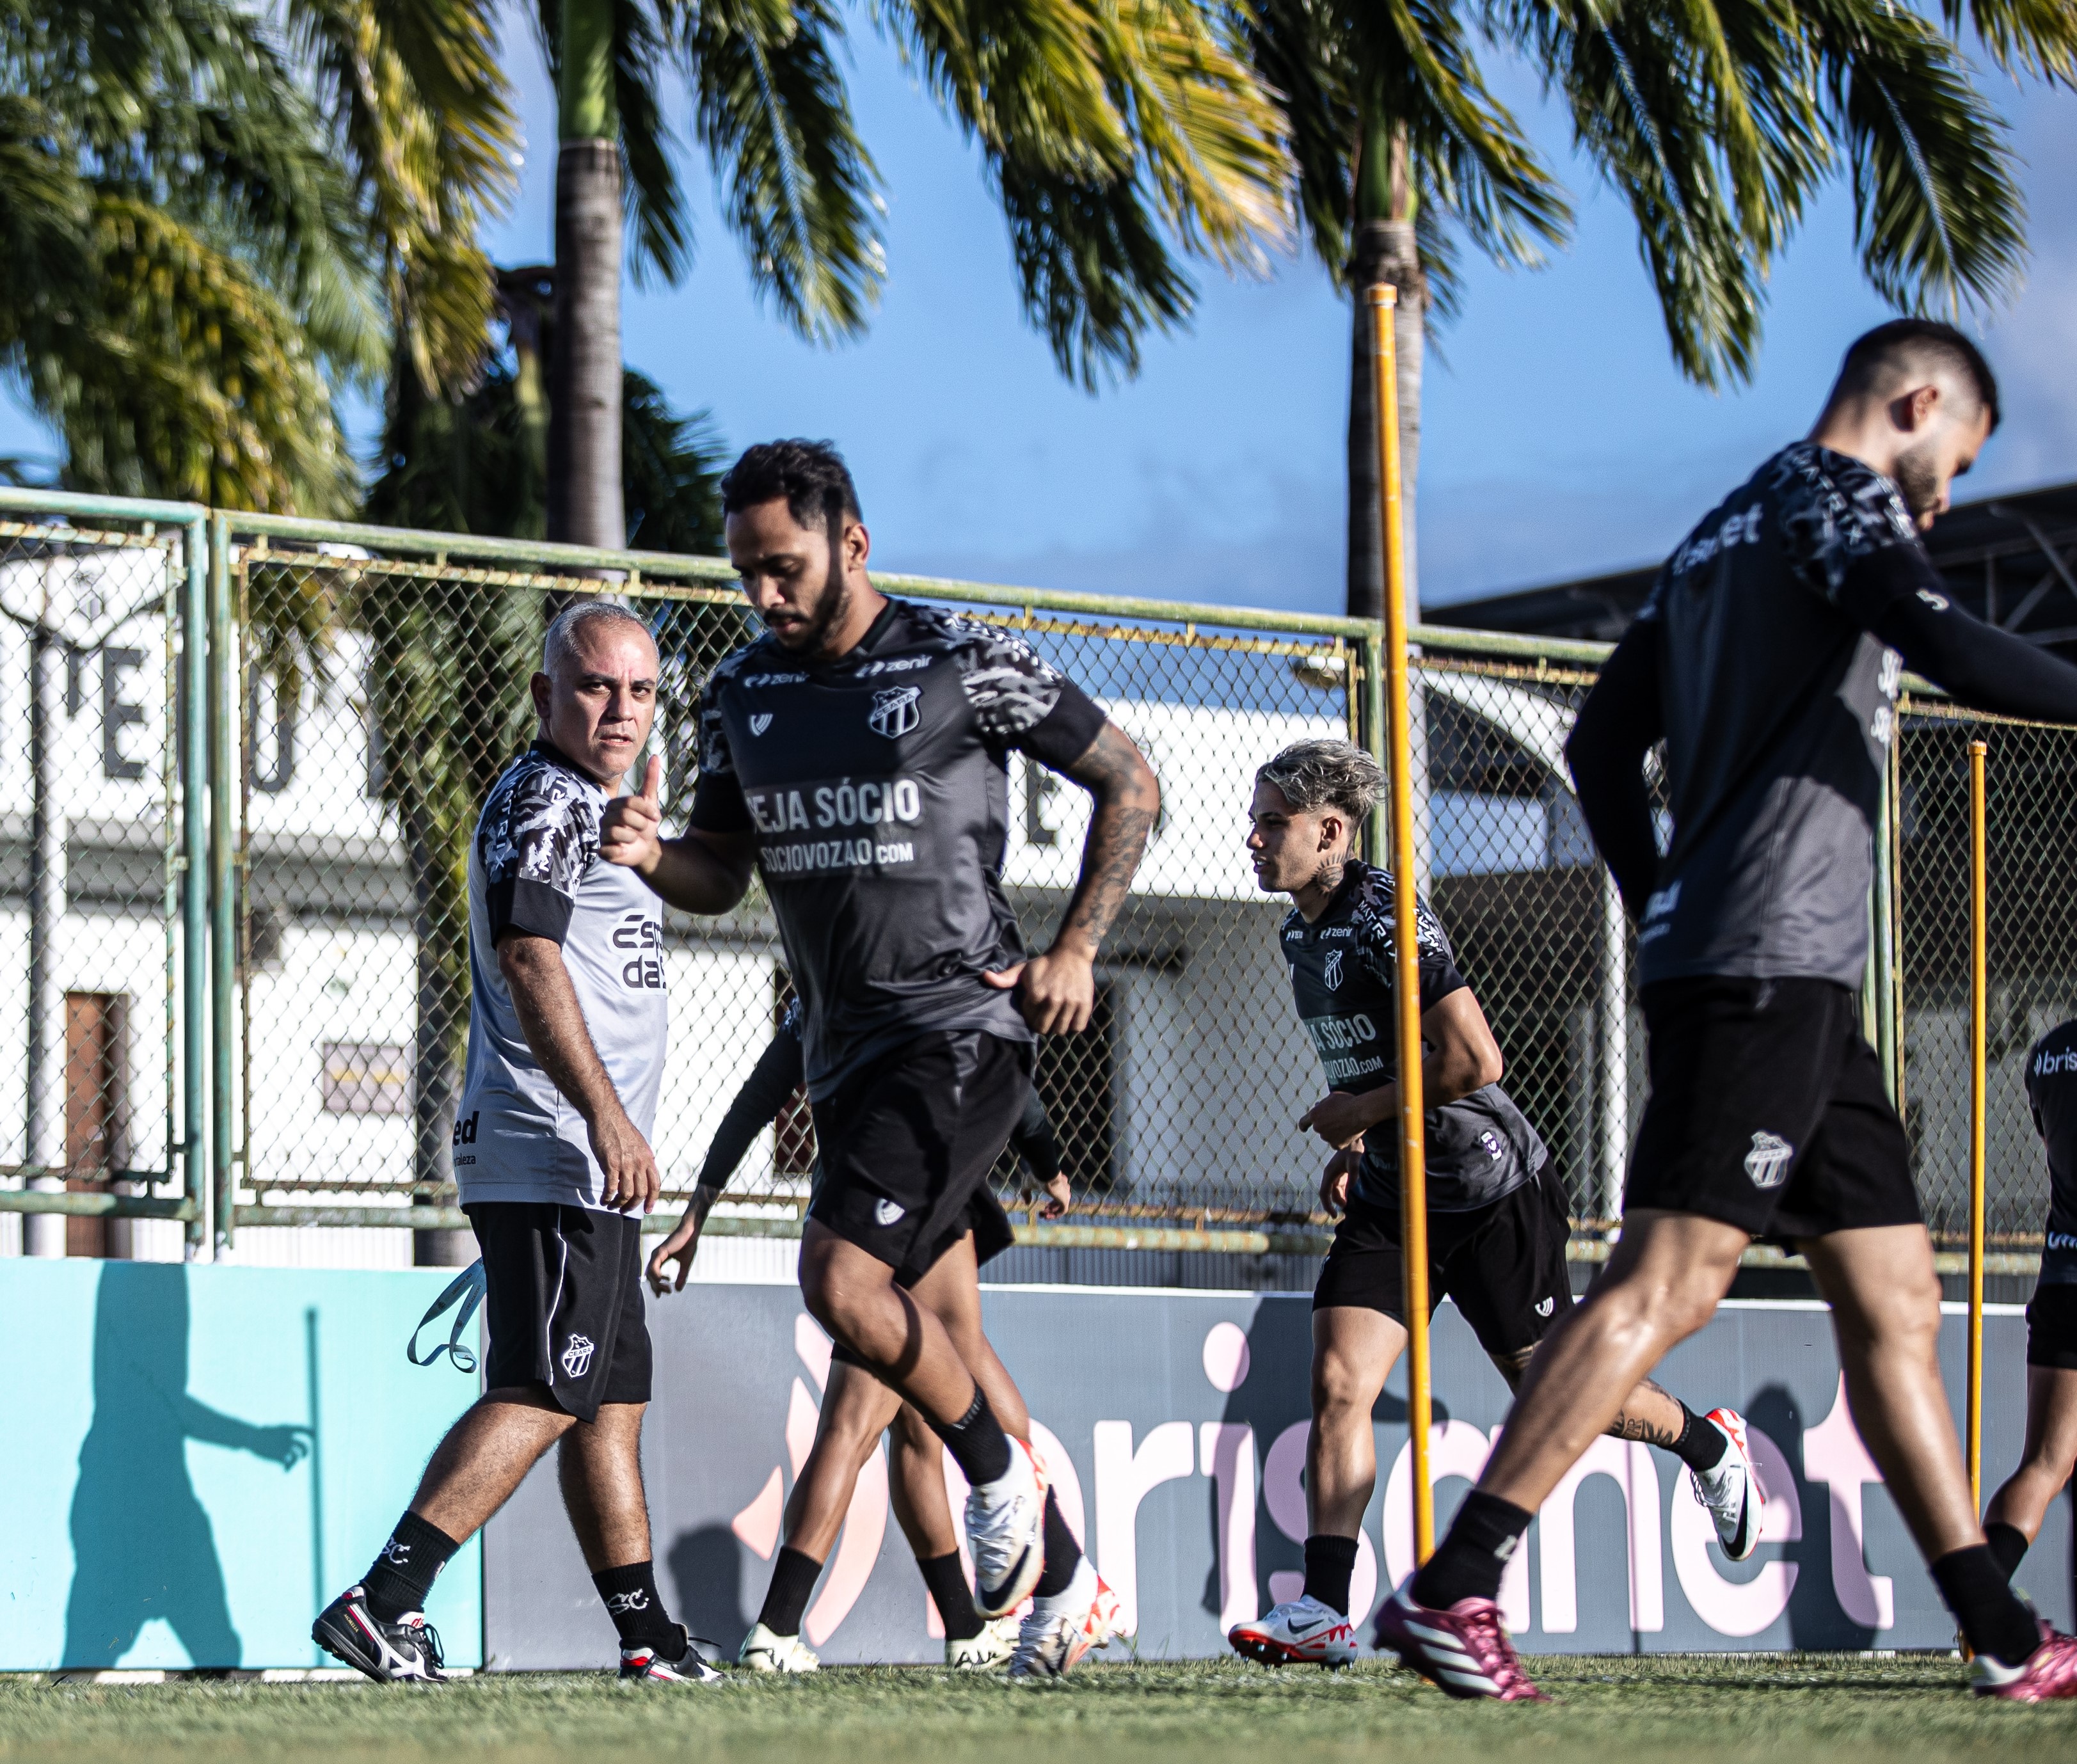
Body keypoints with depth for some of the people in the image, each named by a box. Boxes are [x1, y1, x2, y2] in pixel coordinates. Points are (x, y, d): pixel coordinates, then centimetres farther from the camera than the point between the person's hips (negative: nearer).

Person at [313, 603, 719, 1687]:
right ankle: (381, 1602, -21)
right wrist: (605, 1113, -28)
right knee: (541, 1394, -16)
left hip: (586, 1166, 11)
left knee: (612, 1398, 12)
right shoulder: (543, 801, -9)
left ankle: (645, 1635, 16)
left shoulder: (589, 807, 23)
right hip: (553, 1157, -11)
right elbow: (530, 958, -21)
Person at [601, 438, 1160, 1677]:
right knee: (945, 1336, 11)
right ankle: (1067, 1585, 23)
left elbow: (1130, 782, 1)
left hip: (962, 1029, -7)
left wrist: (1078, 949, -6)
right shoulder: (745, 694, 9)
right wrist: (653, 856, -9)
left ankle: (1002, 1472, 2)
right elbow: (722, 875, 14)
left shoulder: (964, 664, -8)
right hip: (847, 1050, 7)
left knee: (843, 1282, -22)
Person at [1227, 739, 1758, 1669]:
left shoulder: (1387, 919, -21)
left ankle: (1711, 1445, 35)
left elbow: (1473, 1059, -28)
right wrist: (1355, 1147, 10)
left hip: (1492, 1190, -8)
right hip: (1392, 1193, 8)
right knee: (1338, 1382, -10)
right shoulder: (1300, 935, 8)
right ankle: (1325, 1610, -14)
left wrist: (1359, 1112, -19)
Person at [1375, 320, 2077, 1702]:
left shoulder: (1721, 537, 24)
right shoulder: (1839, 497, -3)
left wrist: (1661, 909, 23)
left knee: (1894, 1301, 9)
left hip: (1795, 984, 10)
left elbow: (1603, 743, 24)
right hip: (1772, 962, -10)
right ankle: (1450, 1591, -20)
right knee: (1668, 1283, -15)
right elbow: (1947, 646, -21)